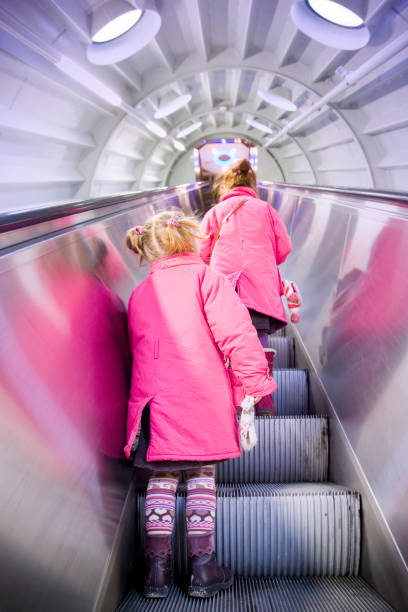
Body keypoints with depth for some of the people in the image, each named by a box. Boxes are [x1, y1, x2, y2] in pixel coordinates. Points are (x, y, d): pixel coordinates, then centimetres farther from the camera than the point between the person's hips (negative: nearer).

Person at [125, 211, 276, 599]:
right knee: (202, 476, 7)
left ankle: (157, 569, 13)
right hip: (201, 393, -4)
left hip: (152, 396, 4)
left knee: (161, 478, 12)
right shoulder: (206, 278, -2)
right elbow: (235, 334, -11)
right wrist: (252, 385, -8)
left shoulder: (138, 294, 15)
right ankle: (203, 569, 11)